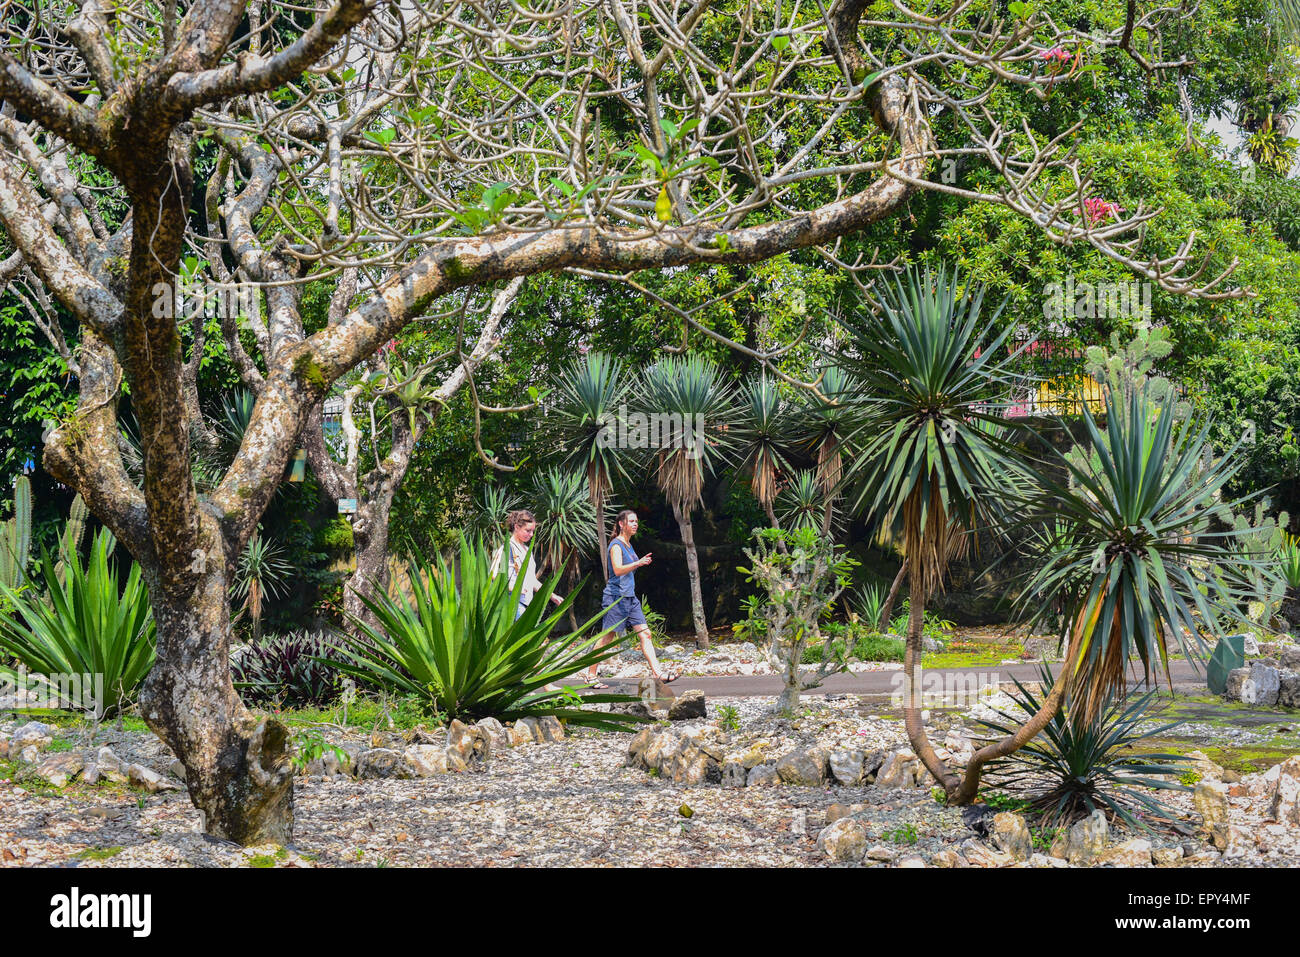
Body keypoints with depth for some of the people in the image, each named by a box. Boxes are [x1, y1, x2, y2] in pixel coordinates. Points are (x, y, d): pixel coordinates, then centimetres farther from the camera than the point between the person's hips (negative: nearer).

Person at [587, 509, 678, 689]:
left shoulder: (628, 544, 16)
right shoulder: (616, 545, -11)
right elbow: (617, 570, -26)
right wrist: (638, 563, -36)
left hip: (630, 598, 9)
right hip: (615, 598, -9)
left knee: (645, 634, -1)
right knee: (607, 638, -3)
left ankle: (657, 672, -6)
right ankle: (591, 675, 6)